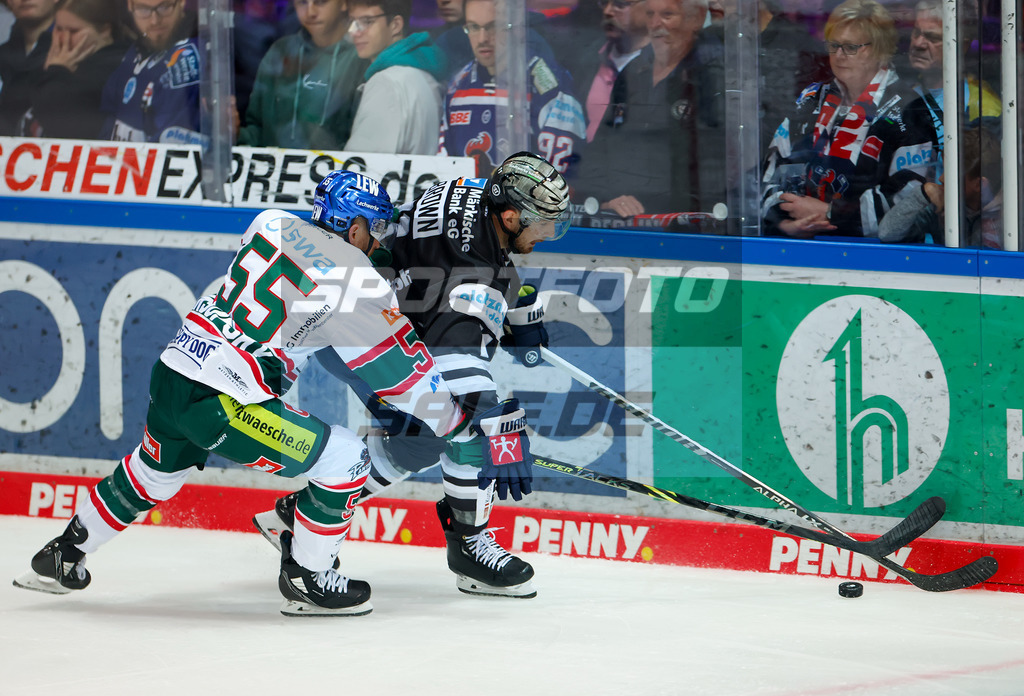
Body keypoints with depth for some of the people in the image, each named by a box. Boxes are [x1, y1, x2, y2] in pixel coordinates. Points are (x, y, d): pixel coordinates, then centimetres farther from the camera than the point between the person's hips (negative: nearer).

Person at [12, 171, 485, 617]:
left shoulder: (272, 225, 10)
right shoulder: (358, 282, -7)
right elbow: (402, 367, 1)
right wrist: (453, 421, 15)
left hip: (172, 374, 8)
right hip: (224, 406, -8)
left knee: (153, 472, 34)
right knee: (345, 460, 3)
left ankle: (61, 557, 44)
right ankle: (306, 581, 14)